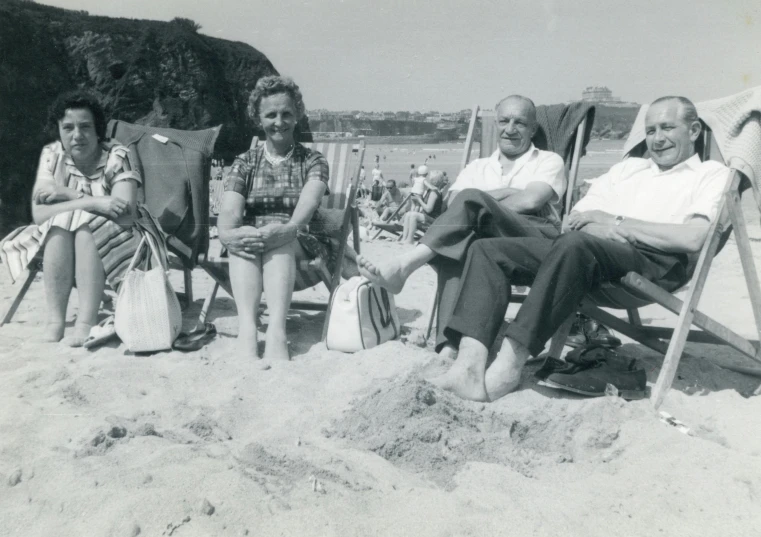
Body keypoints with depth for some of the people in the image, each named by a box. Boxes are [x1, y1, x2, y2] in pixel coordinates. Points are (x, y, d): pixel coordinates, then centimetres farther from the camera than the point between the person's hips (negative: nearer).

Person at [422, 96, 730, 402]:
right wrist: (603, 231, -5)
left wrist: (617, 222, -4)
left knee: (575, 244, -38)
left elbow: (693, 238, -7)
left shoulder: (712, 174, 14)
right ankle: (470, 367, -28)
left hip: (655, 262, -6)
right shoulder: (626, 168, 31)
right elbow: (574, 221, 18)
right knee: (487, 250, -12)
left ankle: (510, 364, -34)